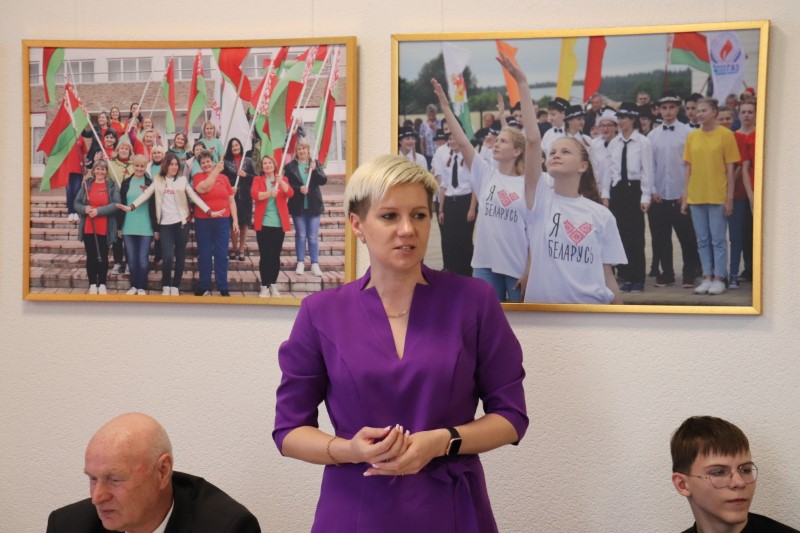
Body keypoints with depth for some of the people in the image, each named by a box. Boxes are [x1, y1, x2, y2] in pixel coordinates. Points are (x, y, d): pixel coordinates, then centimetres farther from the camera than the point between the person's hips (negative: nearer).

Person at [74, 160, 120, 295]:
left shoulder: (112, 185, 0)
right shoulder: (86, 184, 5)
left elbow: (116, 204, -10)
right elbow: (77, 203, 6)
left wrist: (98, 211, -18)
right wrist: (85, 209, -16)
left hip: (105, 229, -1)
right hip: (88, 228, 2)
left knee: (103, 257, 5)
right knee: (91, 257, 6)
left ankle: (102, 284, 16)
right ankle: (92, 284, 14)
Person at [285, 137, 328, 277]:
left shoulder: (316, 164, 3)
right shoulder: (290, 166, 1)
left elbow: (324, 180, -7)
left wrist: (315, 170, -21)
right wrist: (299, 188, -19)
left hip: (313, 205, 1)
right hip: (298, 206, -1)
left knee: (313, 236, 4)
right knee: (300, 235, 5)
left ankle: (315, 264, 8)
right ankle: (300, 263, 13)